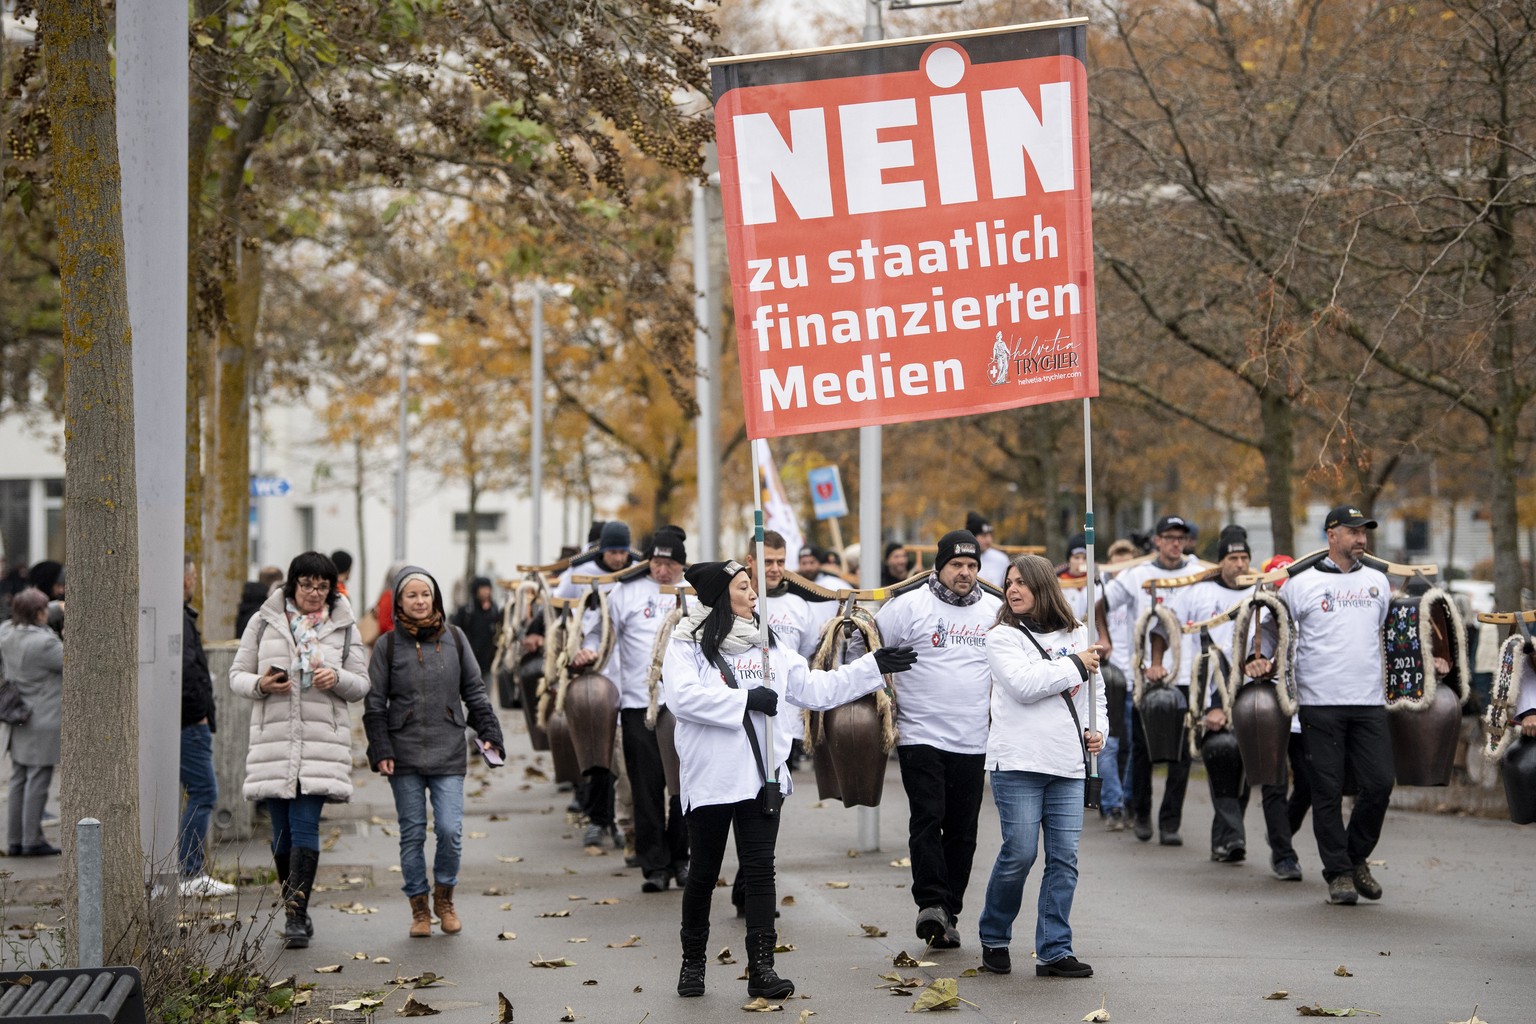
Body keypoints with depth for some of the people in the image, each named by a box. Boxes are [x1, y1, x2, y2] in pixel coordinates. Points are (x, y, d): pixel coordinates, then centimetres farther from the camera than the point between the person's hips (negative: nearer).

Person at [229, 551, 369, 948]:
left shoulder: (344, 628, 8)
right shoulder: (264, 622, 7)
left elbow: (361, 685, 11)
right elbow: (237, 675, 9)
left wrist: (337, 678, -11)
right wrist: (260, 685, -13)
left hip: (322, 739, -1)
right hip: (273, 737, 1)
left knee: (305, 827, -12)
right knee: (282, 832, 6)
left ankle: (296, 916, -15)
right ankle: (295, 909, 22)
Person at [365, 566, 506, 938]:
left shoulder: (454, 638, 7)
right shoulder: (387, 645, 3)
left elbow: (475, 691, 11)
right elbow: (374, 703, 3)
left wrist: (489, 733, 4)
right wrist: (381, 751, -5)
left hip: (448, 753, 0)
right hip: (404, 753, 0)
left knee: (450, 830, -9)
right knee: (412, 834, 3)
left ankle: (444, 897, 14)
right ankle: (419, 907, 15)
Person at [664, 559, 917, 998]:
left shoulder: (767, 645, 13)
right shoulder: (688, 644, -4)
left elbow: (817, 689, 16)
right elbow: (682, 696, -20)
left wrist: (873, 667, 12)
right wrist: (746, 699, -18)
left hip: (760, 776, 4)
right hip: (709, 778, -4)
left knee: (760, 871, -2)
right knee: (704, 874, 7)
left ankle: (761, 968, -2)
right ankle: (693, 962, 24)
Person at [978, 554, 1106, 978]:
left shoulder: (1078, 635, 15)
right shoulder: (1003, 637, 2)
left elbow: (1095, 690, 24)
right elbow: (1023, 684, -15)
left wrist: (1098, 731, 7)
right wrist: (1075, 666, -7)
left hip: (1068, 766, 4)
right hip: (1019, 761, -4)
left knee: (1064, 857, 0)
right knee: (1019, 854, -6)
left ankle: (1054, 951, 5)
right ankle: (993, 938, 14)